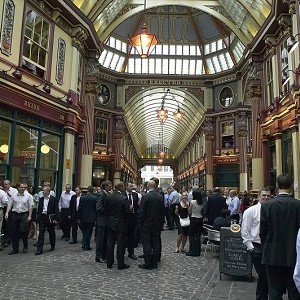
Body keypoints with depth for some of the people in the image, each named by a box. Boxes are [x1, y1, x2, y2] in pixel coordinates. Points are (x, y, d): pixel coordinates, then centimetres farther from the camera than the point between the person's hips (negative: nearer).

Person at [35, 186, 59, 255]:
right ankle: (39, 249, 0)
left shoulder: (53, 199, -5)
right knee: (41, 233, -2)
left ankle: (52, 246, 28)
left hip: (50, 218, -3)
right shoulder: (41, 199, 9)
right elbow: (39, 209, 12)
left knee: (51, 233, 10)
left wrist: (56, 219, -13)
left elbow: (56, 210, -7)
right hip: (42, 217, 3)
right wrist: (38, 218, 5)